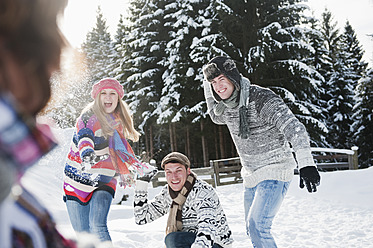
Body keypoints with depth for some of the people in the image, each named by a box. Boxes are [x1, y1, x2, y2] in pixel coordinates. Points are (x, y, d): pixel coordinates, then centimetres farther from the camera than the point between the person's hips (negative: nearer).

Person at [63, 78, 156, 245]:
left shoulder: (117, 120, 3)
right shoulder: (89, 117, -13)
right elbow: (84, 137, -35)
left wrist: (135, 166, 23)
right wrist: (87, 154, -55)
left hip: (104, 182, 2)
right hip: (77, 180, -2)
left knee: (98, 226, -19)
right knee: (82, 234, 0)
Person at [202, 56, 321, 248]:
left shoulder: (262, 99, -20)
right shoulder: (226, 107, 2)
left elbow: (294, 129, -29)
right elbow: (216, 116, 28)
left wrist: (306, 164, -43)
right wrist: (207, 86, 13)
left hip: (275, 173, -8)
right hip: (251, 177, 8)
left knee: (257, 225, -21)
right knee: (252, 230, 15)